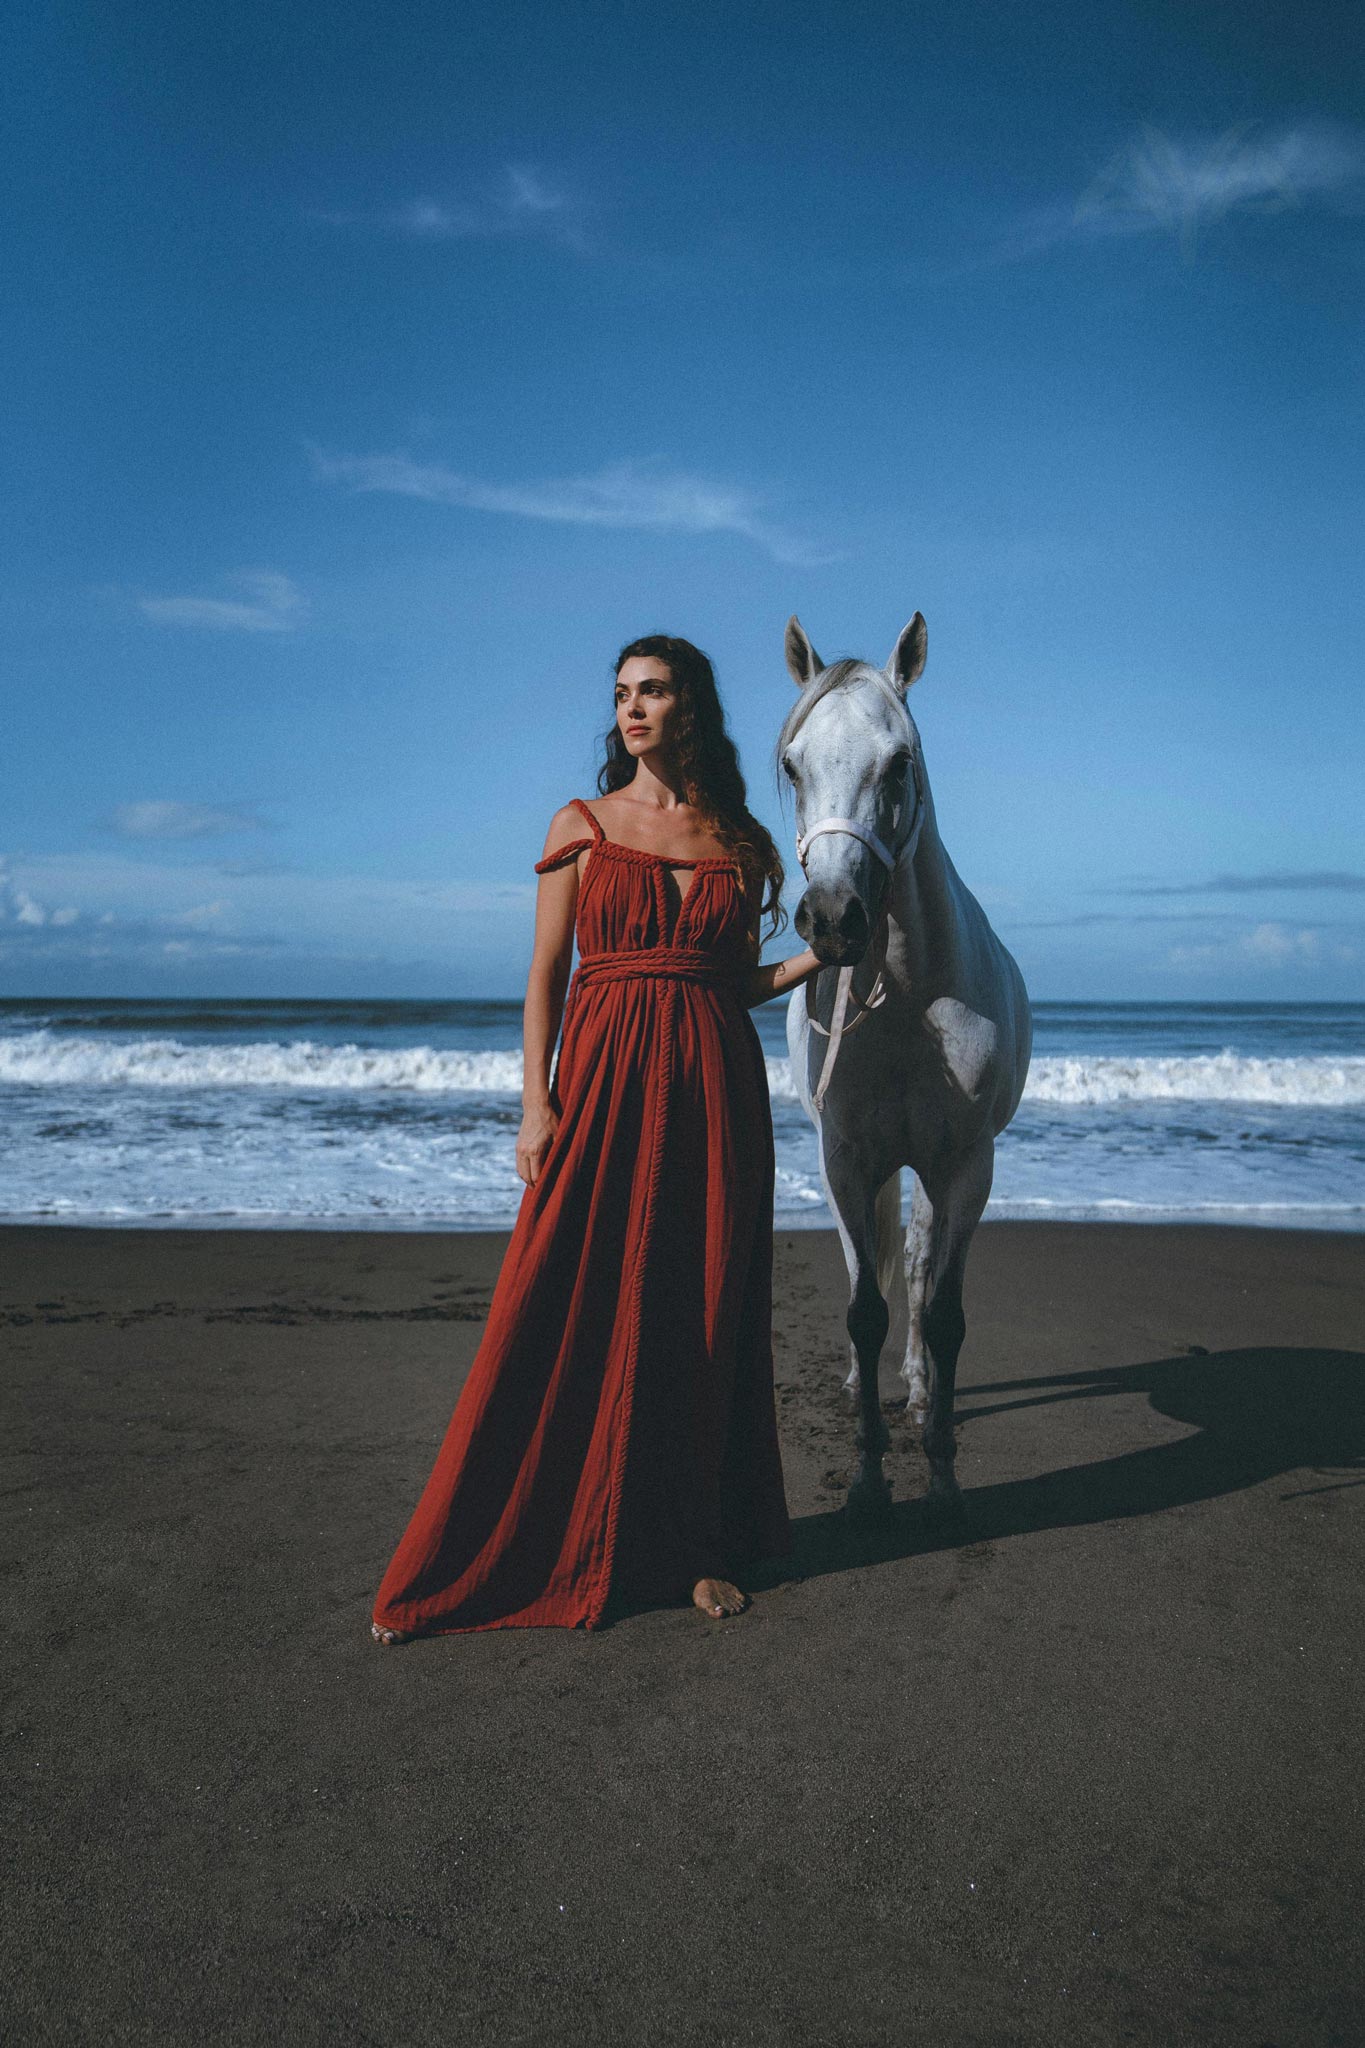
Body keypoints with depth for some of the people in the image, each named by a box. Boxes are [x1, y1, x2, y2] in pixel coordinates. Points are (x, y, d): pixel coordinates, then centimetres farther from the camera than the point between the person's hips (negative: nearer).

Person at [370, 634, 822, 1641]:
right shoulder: (581, 825, 5)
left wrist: (824, 955, 1)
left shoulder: (742, 841, 10)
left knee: (703, 1318, 7)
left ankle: (695, 1543, 21)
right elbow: (545, 978, 2)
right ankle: (482, 1556, 12)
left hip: (716, 1087, 2)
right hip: (603, 1079, -2)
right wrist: (536, 1104, -7)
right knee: (564, 1319, -1)